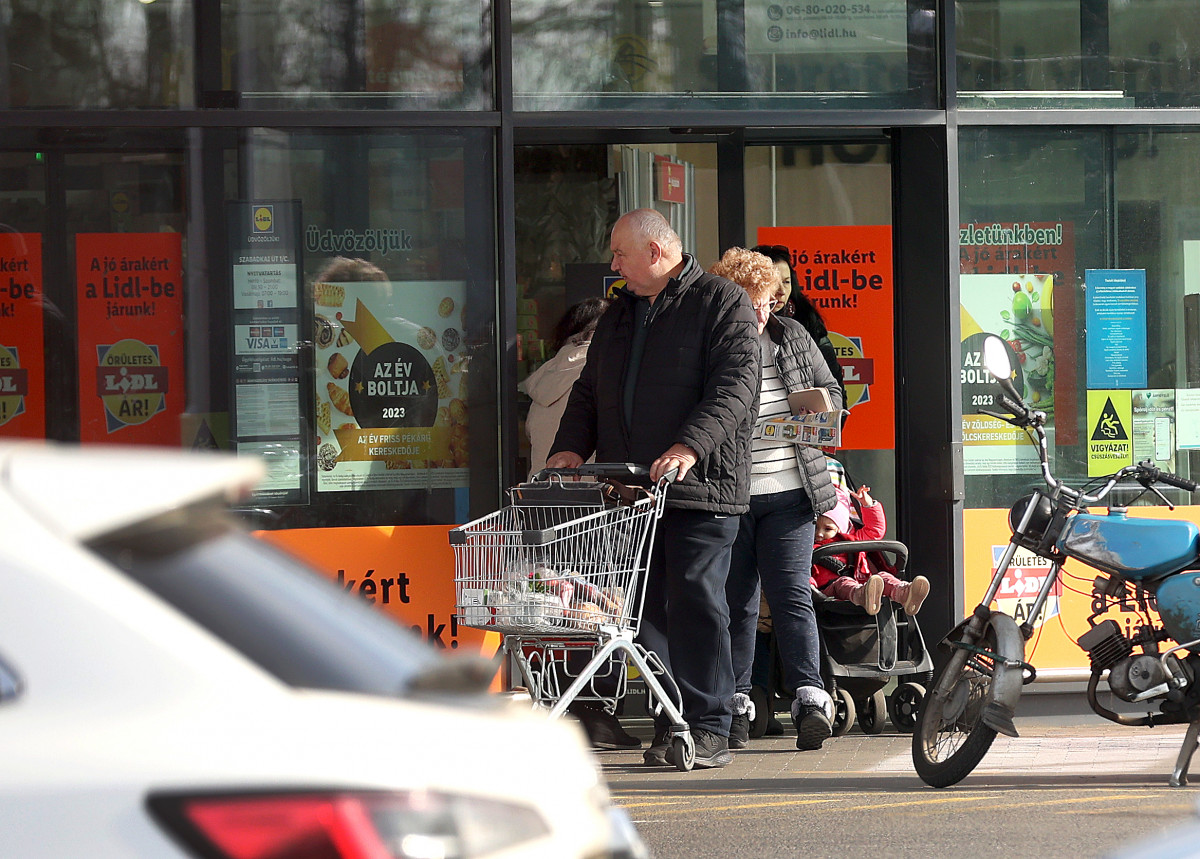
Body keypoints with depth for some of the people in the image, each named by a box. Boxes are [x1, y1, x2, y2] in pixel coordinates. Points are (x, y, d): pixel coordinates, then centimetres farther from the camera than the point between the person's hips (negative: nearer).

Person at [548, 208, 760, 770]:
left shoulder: (721, 303, 0)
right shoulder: (621, 313, 23)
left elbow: (735, 385, -12)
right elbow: (590, 389, 25)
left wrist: (690, 445, -26)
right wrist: (571, 446, 6)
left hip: (699, 488, -6)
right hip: (631, 487, 6)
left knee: (695, 601, -8)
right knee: (649, 606, 1)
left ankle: (708, 728, -3)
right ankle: (669, 725, 6)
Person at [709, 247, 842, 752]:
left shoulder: (792, 337, 9)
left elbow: (831, 391, 16)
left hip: (788, 493, 2)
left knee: (792, 596, -6)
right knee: (735, 602, 5)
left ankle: (809, 697, -10)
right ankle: (735, 705, 11)